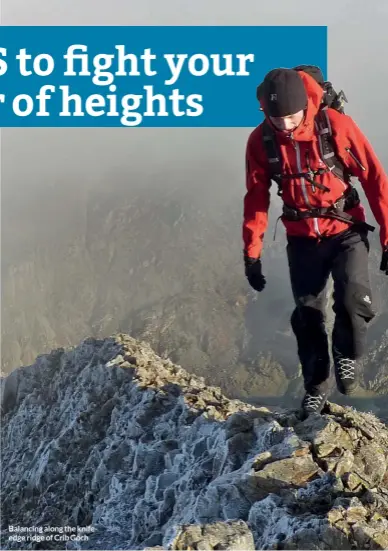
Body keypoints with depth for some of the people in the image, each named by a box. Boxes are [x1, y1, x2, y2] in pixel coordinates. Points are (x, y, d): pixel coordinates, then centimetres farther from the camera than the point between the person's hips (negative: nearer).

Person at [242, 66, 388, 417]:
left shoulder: (337, 125, -18)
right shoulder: (260, 141, -10)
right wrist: (252, 253, 2)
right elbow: (256, 198, 1)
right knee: (307, 316, 2)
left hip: (346, 231, -2)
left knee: (354, 300, -23)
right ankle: (316, 388, 24)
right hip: (302, 239, 2)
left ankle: (347, 356, 9)